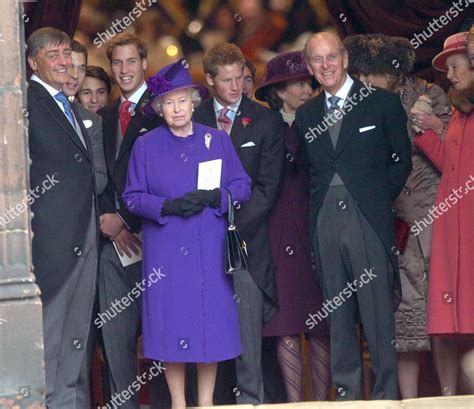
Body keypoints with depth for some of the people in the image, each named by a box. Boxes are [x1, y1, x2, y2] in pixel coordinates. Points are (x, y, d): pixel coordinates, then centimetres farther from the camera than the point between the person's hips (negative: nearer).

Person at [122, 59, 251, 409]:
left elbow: (242, 186, 6)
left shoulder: (218, 140, 8)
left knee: (211, 322, 0)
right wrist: (167, 206, -14)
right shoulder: (146, 146, 6)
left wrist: (211, 197, -13)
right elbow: (132, 197, 4)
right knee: (172, 322, -2)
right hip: (165, 249, -1)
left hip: (210, 248, 1)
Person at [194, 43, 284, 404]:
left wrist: (234, 229, -7)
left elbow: (268, 187, 2)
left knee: (248, 329, -7)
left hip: (247, 238, -1)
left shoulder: (267, 121, 6)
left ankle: (251, 399, -2)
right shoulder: (193, 120, 9)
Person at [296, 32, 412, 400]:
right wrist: (316, 208, 5)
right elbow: (307, 169, 17)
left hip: (368, 220, -4)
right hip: (325, 224, 4)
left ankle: (386, 394, 1)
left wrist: (378, 201, 2)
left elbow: (401, 159, 5)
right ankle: (346, 393, 11)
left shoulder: (382, 102, 3)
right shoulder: (306, 114, 15)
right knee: (337, 314, 5)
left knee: (378, 313, -5)